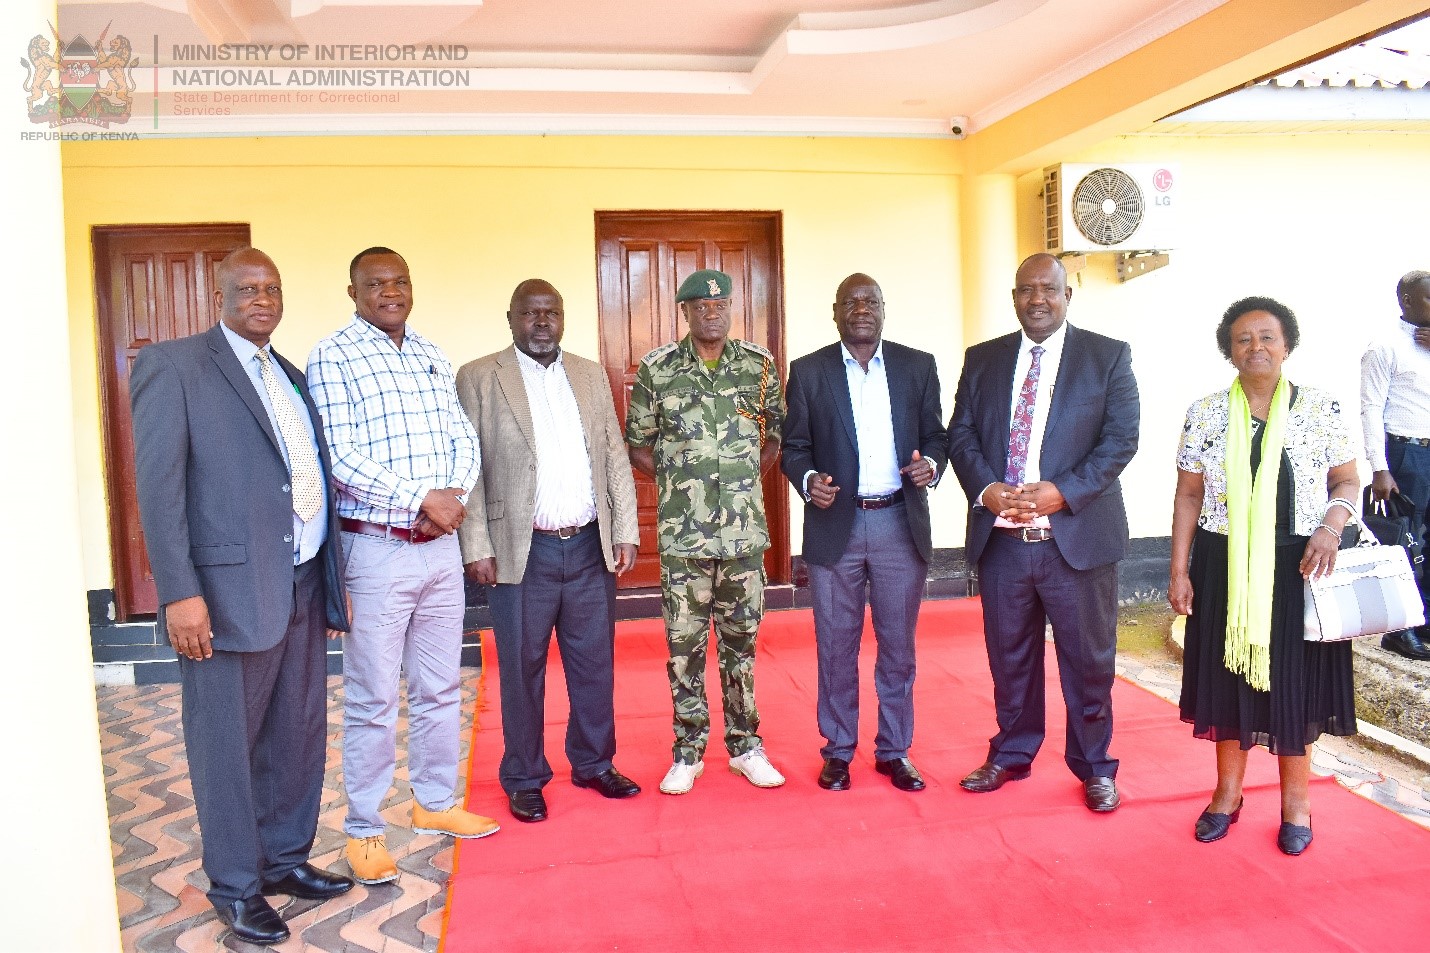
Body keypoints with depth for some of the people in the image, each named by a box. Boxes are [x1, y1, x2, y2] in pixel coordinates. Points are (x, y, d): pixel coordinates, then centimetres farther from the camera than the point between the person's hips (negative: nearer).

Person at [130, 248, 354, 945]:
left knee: (299, 734, 15)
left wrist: (332, 580, 13)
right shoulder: (172, 364, -4)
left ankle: (285, 858, 33)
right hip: (230, 589, -6)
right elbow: (158, 486, -10)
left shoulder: (291, 376, 16)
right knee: (227, 744, 7)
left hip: (302, 586, 7)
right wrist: (180, 593, -16)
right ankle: (236, 887, 24)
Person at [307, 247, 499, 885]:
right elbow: (342, 457, -15)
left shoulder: (431, 356, 12)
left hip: (442, 544, 6)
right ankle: (365, 830, 18)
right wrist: (422, 499, -18)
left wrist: (456, 493, -9)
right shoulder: (331, 359, -6)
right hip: (377, 547, -6)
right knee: (373, 700, 3)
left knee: (441, 688, 15)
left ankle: (435, 803, 31)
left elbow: (463, 436, 10)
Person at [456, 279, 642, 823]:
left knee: (595, 665, 13)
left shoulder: (591, 376, 10)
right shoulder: (478, 379, -2)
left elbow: (615, 457, 10)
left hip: (591, 548, 4)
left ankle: (594, 764, 31)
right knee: (522, 670, 8)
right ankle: (525, 779, 24)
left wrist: (625, 531, 4)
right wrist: (476, 547, -9)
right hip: (522, 552, -3)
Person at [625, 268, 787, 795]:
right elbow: (637, 444, 7)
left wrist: (754, 471, 4)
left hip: (745, 530, 1)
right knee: (684, 645, 7)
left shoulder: (759, 364, 4)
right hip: (682, 534, -1)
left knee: (741, 641, 11)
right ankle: (688, 752, 21)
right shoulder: (656, 369, 0)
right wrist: (673, 476, -1)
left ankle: (745, 745, 25)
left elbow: (779, 429, 14)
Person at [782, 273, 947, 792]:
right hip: (835, 524, -1)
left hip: (901, 523, 1)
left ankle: (894, 750, 26)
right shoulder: (808, 371, 1)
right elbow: (793, 447, 4)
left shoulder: (917, 365, 6)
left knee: (898, 646, 11)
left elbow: (936, 434, 10)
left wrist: (931, 463, -11)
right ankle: (838, 750, 24)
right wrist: (808, 479, -16)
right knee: (836, 646, 8)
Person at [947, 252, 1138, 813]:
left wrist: (1063, 492, -17)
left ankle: (1093, 766, 26)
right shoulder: (983, 359, 10)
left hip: (1077, 536, -2)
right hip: (1000, 539, 2)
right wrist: (985, 489, -13)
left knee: (1088, 659, 8)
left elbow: (1121, 438, -5)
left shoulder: (1108, 357, 2)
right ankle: (1011, 755, 31)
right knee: (1009, 656, 14)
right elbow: (961, 434, 5)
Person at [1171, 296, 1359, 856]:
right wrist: (1179, 571, -1)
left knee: (1293, 679, 8)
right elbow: (1189, 496, 3)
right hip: (1225, 568, 1)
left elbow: (1347, 480, 4)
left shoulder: (1319, 409, -2)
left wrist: (1331, 525, -17)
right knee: (1228, 675, 10)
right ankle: (1228, 792, 28)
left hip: (1296, 568, -1)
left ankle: (1295, 799, 27)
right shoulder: (1206, 414, 1)